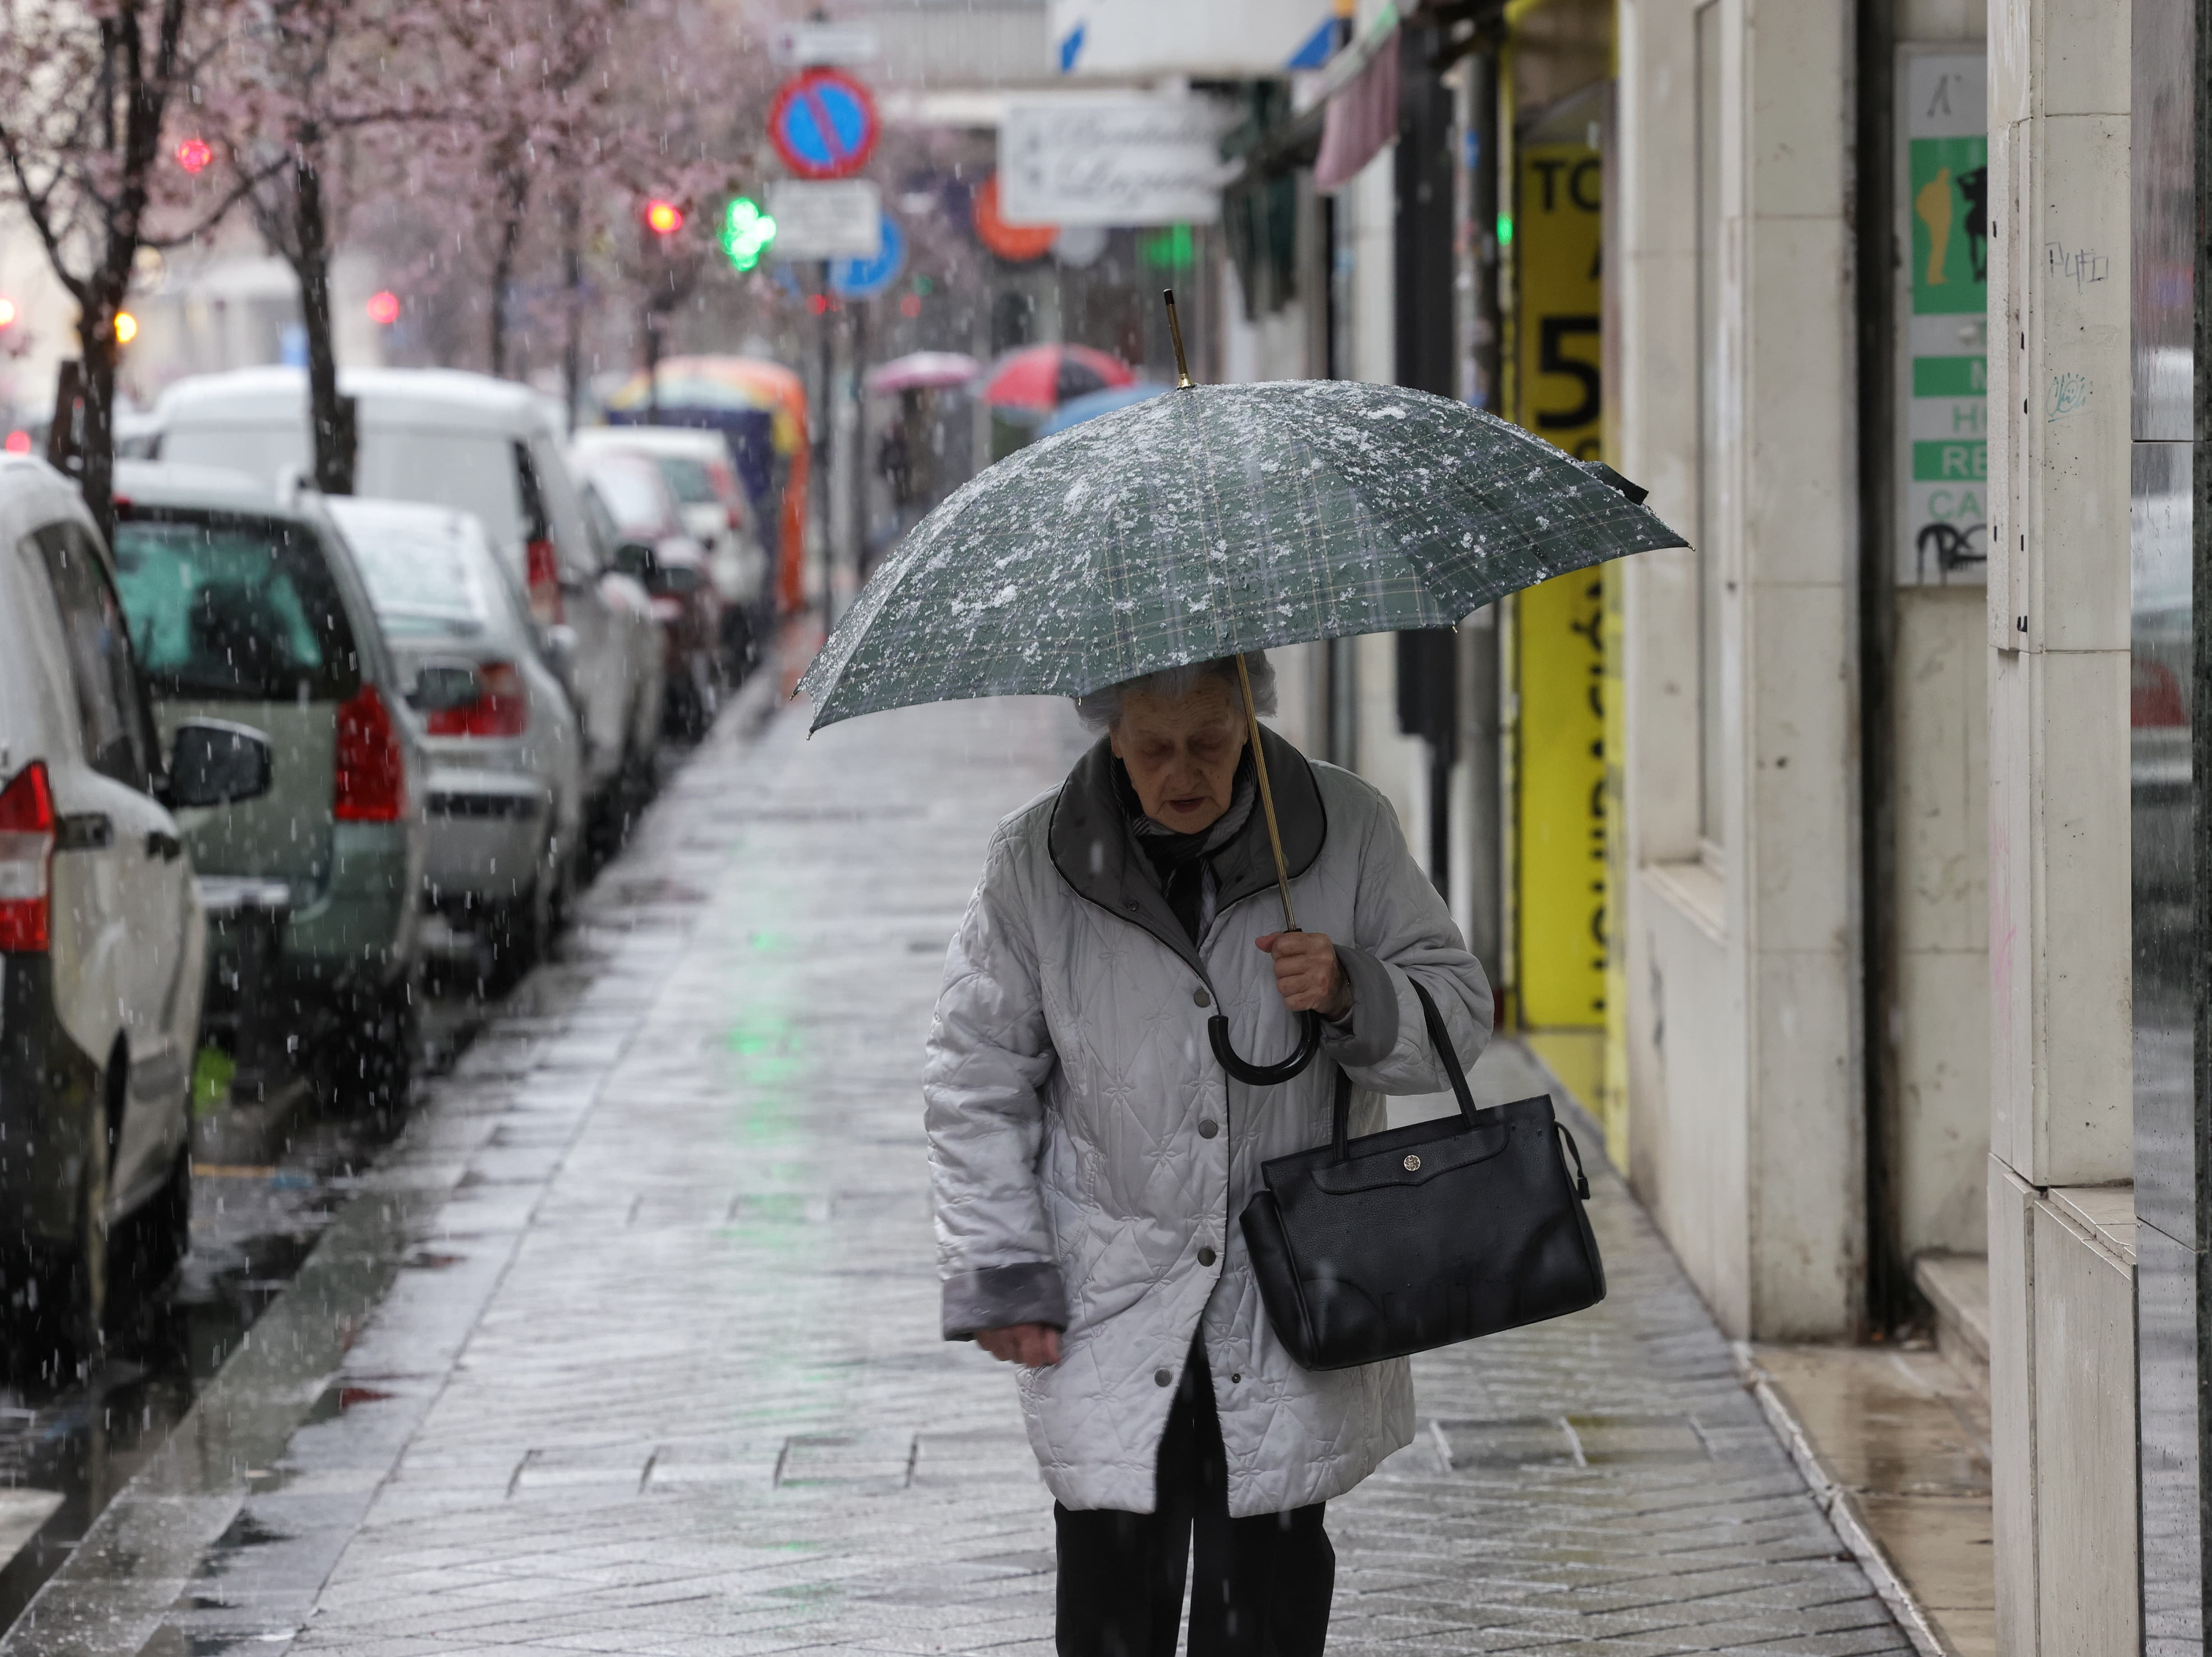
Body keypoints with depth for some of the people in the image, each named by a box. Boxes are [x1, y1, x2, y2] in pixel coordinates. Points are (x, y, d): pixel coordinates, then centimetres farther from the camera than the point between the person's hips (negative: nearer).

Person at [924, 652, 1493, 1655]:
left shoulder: (1349, 831, -1)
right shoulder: (1035, 864, -2)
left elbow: (1460, 1012, 4)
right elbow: (977, 1078, 4)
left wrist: (1353, 994, -17)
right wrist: (999, 1278, -1)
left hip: (1290, 1308, 1)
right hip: (1110, 1311, 0)